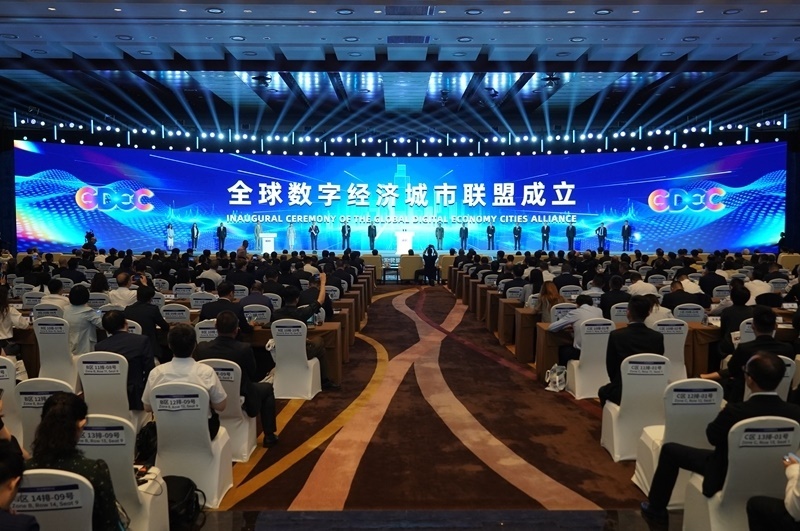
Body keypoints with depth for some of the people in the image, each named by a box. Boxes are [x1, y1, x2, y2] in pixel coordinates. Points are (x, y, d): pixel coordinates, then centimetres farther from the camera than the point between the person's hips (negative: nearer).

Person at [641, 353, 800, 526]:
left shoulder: (735, 411, -33)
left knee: (670, 449, 12)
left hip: (728, 476, -5)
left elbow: (712, 436, -12)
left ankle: (656, 509, 24)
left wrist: (724, 415, 5)